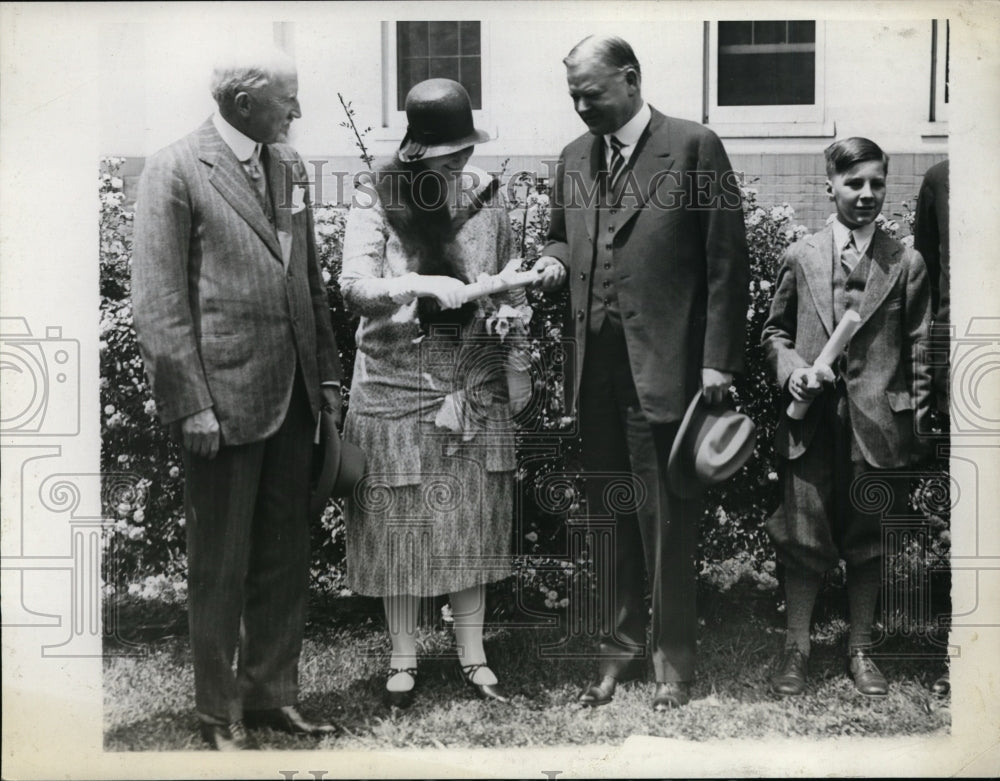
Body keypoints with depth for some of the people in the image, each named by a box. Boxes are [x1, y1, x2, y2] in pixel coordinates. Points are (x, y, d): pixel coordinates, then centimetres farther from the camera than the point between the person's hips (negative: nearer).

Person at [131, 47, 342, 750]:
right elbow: (159, 300, -11)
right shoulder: (176, 171, -8)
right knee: (221, 566, 6)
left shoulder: (289, 164, 12)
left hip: (292, 398, 6)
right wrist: (190, 403, -15)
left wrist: (327, 370, 11)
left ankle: (274, 694, 28)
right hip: (222, 399, -6)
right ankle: (221, 713, 21)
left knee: (284, 558, 14)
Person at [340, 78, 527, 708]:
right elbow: (354, 288, -15)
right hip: (398, 380, -3)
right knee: (400, 522, 3)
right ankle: (404, 657, 18)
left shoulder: (487, 196, 4)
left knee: (473, 520, 8)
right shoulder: (377, 201, -6)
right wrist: (423, 285, -30)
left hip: (476, 383, 3)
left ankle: (474, 655, 20)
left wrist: (512, 315, -7)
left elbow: (510, 279, 14)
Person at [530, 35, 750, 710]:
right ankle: (617, 651, 27)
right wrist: (556, 260, 2)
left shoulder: (694, 147, -6)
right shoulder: (575, 158, 12)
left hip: (665, 370, -5)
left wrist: (719, 362, -10)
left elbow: (727, 262, -7)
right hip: (596, 371, 6)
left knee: (667, 526, 4)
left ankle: (673, 663, 18)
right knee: (608, 521, 13)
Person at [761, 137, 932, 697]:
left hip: (877, 424, 0)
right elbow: (775, 330, 13)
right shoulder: (801, 258, 5)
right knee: (803, 536, 2)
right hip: (811, 420, 0)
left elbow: (919, 351, 4)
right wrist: (790, 370, -7)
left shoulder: (907, 264, 3)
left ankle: (861, 647, 24)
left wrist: (915, 427, 1)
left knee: (867, 540, 10)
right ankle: (797, 646, 17)